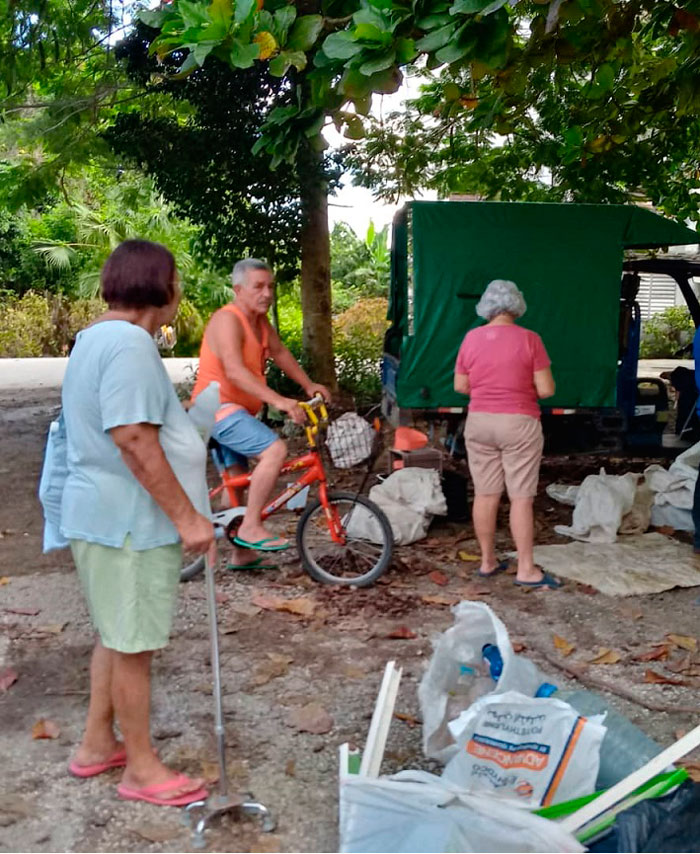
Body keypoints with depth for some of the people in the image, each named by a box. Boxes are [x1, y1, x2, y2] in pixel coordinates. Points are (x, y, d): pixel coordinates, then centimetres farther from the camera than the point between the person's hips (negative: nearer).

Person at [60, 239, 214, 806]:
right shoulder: (129, 343, -20)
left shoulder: (99, 336, 14)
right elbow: (135, 441, -27)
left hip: (109, 514, 11)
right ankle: (142, 769, 17)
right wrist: (187, 516, -22)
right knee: (135, 645, 2)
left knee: (117, 635, 21)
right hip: (129, 522, -11)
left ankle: (97, 745, 34)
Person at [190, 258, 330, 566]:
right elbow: (234, 371, -33)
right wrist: (278, 400, -41)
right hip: (219, 407, -10)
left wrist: (308, 385, 10)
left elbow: (279, 352, 19)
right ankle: (251, 528, -21)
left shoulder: (259, 320, 8)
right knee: (275, 449, -26)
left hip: (236, 409, 10)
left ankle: (241, 554, 27)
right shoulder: (228, 320, -21)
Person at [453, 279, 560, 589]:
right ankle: (526, 569, 4)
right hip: (518, 424, -4)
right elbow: (546, 389, -10)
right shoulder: (529, 339, -10)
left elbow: (460, 386, 6)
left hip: (479, 423, 4)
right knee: (521, 497, 0)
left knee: (485, 494, 10)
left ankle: (487, 561, 19)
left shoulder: (471, 338, 0)